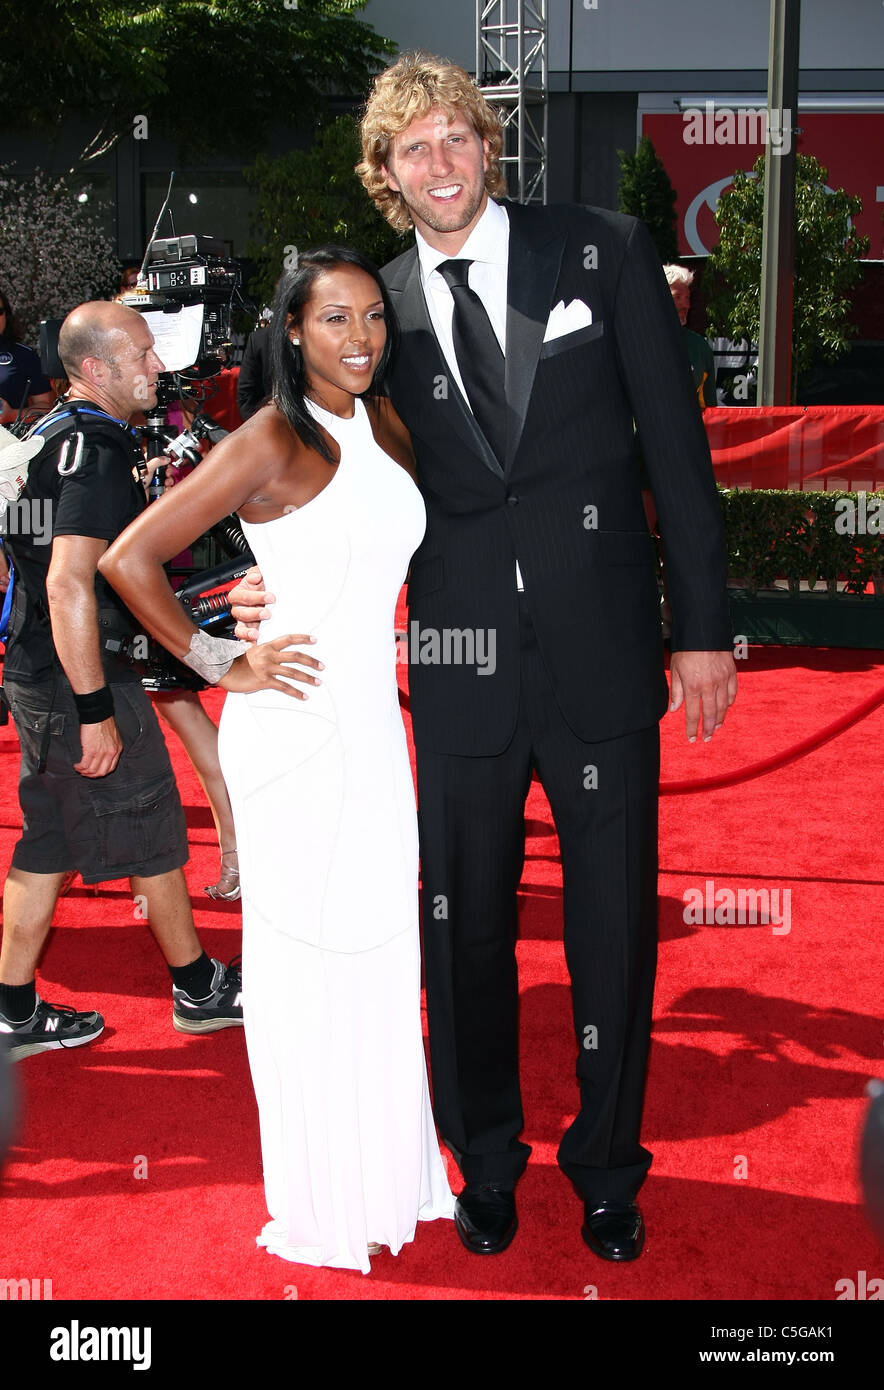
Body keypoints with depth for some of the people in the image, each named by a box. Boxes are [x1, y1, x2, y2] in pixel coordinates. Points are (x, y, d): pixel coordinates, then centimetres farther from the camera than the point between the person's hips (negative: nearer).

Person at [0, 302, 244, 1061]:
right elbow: (69, 583, -27)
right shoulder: (97, 449, -19)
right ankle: (200, 990, 22)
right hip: (78, 681, -9)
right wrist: (96, 708, -25)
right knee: (153, 834, 6)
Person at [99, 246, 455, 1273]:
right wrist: (221, 663, -10)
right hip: (298, 733, -7)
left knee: (380, 951, 15)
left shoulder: (386, 426, 9)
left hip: (374, 726, 7)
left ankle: (384, 1168, 33)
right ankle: (321, 1202, 21)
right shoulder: (272, 440, -13)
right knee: (308, 959, 4)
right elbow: (129, 558, -15)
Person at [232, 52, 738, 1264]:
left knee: (615, 923, 9)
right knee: (466, 929, 12)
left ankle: (607, 1166, 32)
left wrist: (705, 627, -2)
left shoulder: (604, 254, 1)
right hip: (461, 666, 2)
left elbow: (674, 446, 0)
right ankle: (486, 1161, 35)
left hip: (603, 657, -1)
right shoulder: (382, 308, 6)